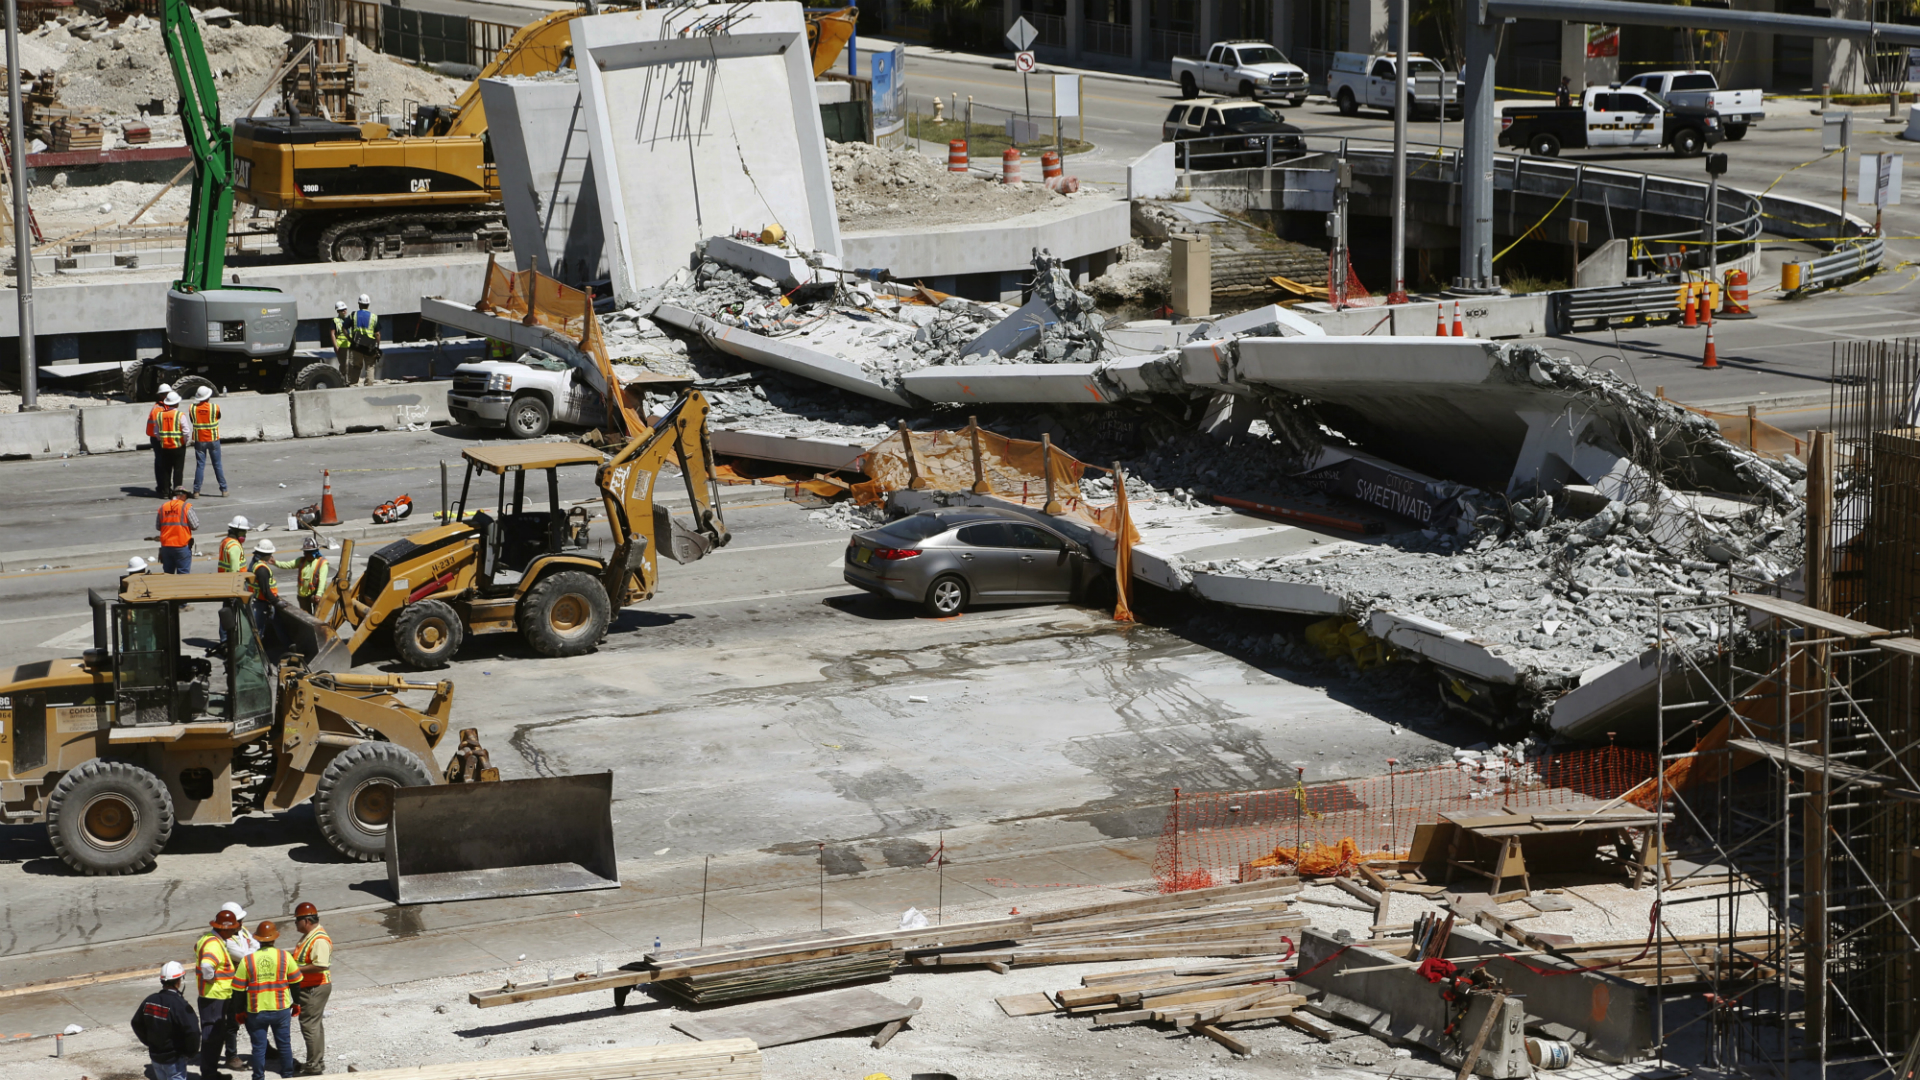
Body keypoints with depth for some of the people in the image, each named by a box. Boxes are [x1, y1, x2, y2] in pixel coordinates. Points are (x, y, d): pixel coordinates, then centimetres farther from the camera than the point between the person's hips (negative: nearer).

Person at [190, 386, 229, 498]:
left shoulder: (192, 408, -7)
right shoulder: (215, 408, -10)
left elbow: (191, 420, 5)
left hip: (199, 441, 1)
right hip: (213, 440, -1)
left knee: (200, 465, 5)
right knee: (217, 465, 8)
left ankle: (196, 491, 1)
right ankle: (224, 490, 9)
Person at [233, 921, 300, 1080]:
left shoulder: (247, 960, -6)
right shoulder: (285, 956, -5)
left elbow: (239, 989, -2)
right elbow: (295, 982, 3)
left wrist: (240, 1011, 8)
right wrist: (296, 1003, 16)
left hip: (256, 1012, -1)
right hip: (281, 1010, 1)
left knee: (259, 1047, 8)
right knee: (284, 1044, 14)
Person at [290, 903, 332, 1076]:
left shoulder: (319, 940, -23)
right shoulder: (308, 935, 11)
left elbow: (320, 965, -32)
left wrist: (297, 969, -26)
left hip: (315, 989, -11)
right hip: (307, 988, 11)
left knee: (309, 1026, -7)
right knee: (315, 1025, 18)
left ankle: (313, 1067, -2)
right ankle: (318, 1061, 27)